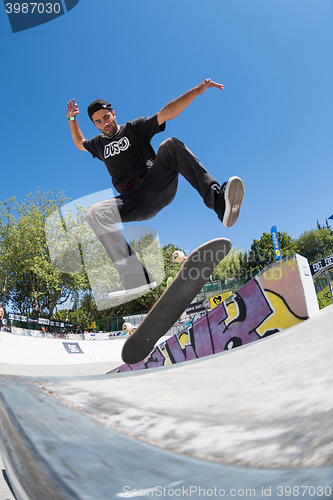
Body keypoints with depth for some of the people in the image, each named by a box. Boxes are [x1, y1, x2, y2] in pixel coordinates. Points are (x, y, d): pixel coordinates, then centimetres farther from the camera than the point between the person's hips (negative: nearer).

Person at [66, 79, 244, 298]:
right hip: (134, 201, 3)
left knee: (172, 145, -28)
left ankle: (219, 200, -46)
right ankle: (135, 277, -37)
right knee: (96, 213, -25)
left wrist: (197, 91, -9)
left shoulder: (135, 128, 13)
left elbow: (166, 113, 2)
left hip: (159, 186, -2)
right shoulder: (100, 144, 26)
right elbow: (80, 143, 47)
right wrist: (72, 119, 34)